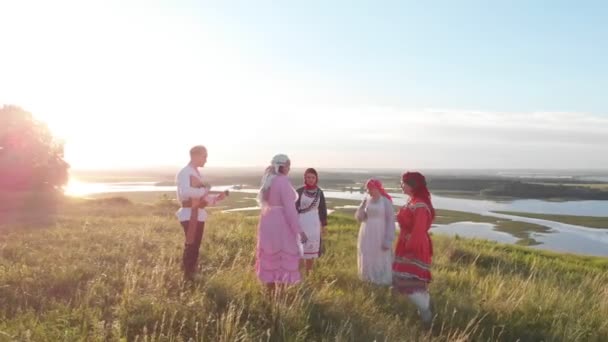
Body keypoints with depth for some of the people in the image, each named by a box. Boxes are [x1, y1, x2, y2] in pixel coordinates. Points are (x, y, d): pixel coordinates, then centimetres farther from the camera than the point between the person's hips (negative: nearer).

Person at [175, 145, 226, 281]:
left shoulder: (196, 173, 18)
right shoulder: (184, 173, -10)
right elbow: (185, 192, -28)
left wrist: (217, 198, 5)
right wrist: (204, 190, -18)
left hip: (199, 215, 9)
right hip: (189, 215, -9)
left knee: (195, 247, 14)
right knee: (190, 247, -6)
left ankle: (192, 275, 23)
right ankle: (187, 278, 2)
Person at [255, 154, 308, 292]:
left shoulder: (268, 180, 8)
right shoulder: (283, 182, -17)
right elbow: (289, 208, -21)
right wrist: (299, 230, -18)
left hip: (268, 222, 8)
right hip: (281, 224, -8)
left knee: (270, 258, 14)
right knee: (284, 258, 2)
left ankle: (270, 293, 23)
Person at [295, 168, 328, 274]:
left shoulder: (319, 192, 2)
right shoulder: (299, 191, -5)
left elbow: (322, 209, 8)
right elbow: (294, 208, -3)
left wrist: (324, 225, 8)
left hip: (314, 223, 3)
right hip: (301, 222, -2)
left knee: (311, 249, 8)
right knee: (300, 250, -2)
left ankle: (308, 274, 21)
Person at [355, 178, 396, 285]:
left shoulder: (386, 201, -10)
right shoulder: (367, 199, 4)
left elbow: (390, 221, -10)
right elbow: (359, 217, 5)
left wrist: (388, 241, -14)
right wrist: (363, 206, -13)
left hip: (380, 236, -5)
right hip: (367, 235, 5)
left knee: (380, 261, 2)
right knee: (367, 260, 11)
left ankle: (382, 284, 16)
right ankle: (368, 282, 26)